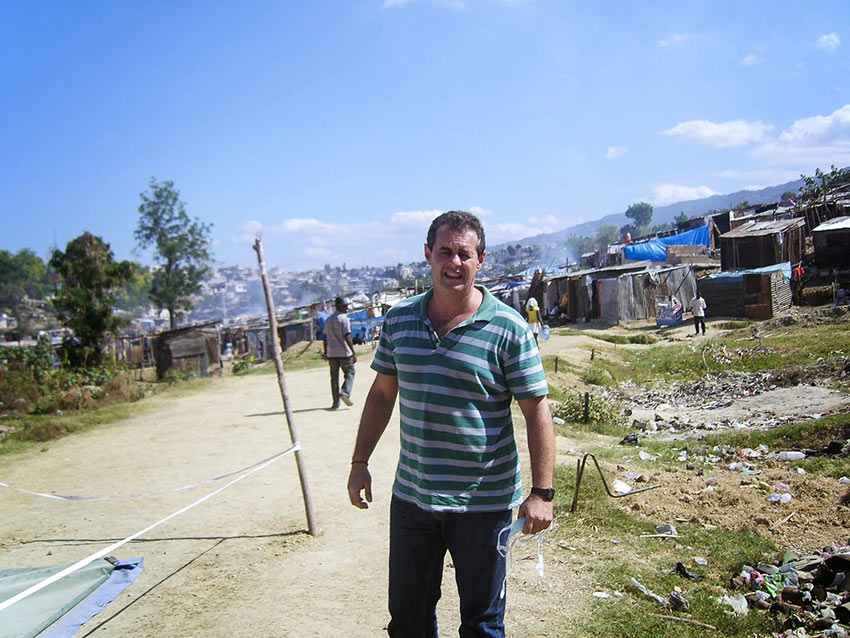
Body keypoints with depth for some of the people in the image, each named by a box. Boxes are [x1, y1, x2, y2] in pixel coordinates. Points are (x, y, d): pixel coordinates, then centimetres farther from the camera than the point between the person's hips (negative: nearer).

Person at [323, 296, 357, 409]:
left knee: (334, 377, 8)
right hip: (344, 353, -6)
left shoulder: (328, 320, 12)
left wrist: (326, 353, 24)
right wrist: (354, 353, -16)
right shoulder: (344, 319, -9)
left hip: (331, 354, 6)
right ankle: (345, 393, -12)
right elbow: (347, 337, -16)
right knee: (350, 373, 9)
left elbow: (325, 337, 16)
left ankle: (336, 402, 6)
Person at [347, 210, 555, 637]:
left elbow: (536, 411, -10)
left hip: (483, 503, -3)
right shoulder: (399, 320, 1)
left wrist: (541, 493, -14)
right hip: (410, 497, 4)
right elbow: (382, 394, 11)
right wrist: (360, 462, 10)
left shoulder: (508, 328, -12)